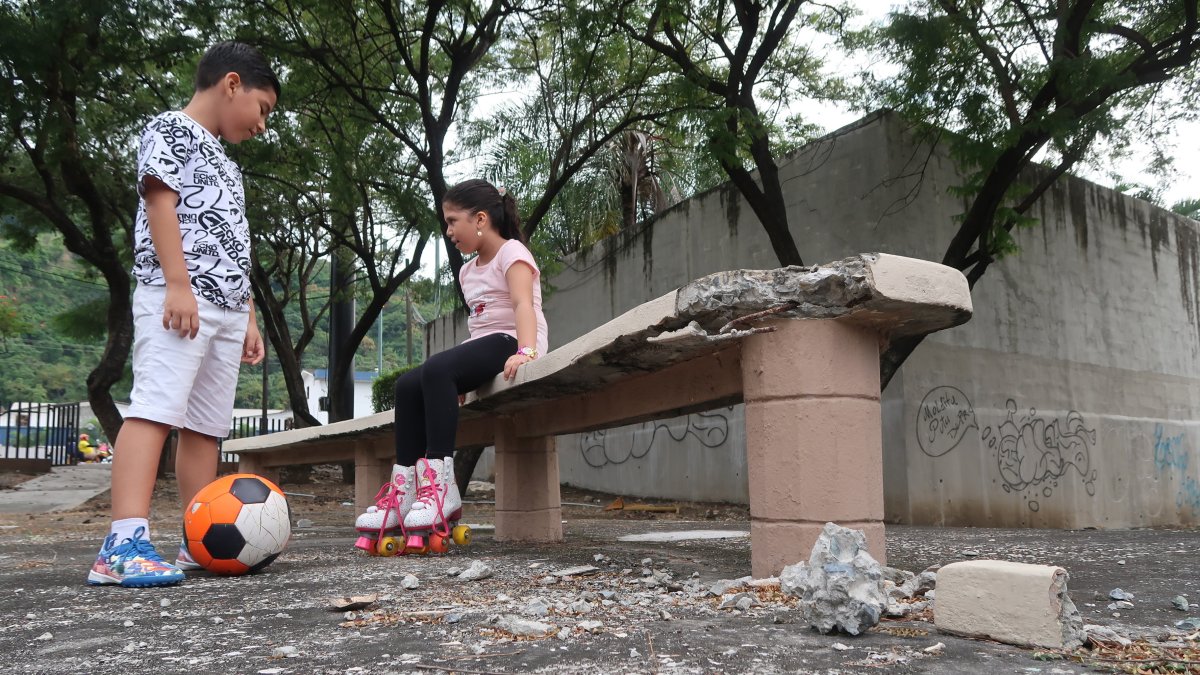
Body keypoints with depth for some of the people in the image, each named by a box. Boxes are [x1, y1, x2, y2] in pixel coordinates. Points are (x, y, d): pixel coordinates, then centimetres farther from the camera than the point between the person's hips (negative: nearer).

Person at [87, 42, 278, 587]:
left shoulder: (225, 164, 29)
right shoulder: (170, 129, 3)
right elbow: (160, 201, -10)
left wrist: (248, 317, 22)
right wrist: (178, 285, -21)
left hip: (224, 307, 9)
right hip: (176, 299, -9)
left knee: (206, 424, 5)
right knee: (156, 409, -19)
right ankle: (124, 545, -25)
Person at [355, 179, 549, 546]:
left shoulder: (512, 253, -3)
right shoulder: (468, 270, 24)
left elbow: (523, 303, -21)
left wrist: (525, 351, -39)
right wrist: (461, 381, 12)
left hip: (509, 342, -9)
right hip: (482, 346, 9)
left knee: (436, 369, -32)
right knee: (408, 385, -10)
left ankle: (441, 485, -34)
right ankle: (404, 489, -13)